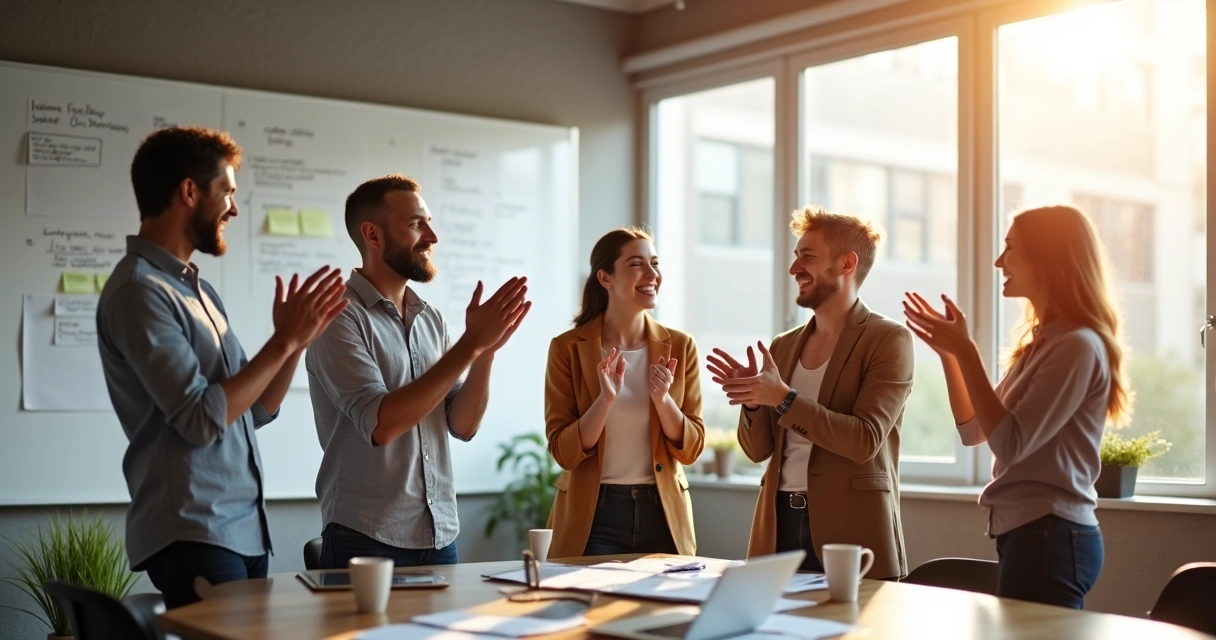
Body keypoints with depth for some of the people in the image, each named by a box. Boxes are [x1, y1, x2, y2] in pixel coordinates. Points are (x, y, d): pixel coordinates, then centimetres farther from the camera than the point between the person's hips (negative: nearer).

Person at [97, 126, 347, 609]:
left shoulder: (196, 288, 14)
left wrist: (294, 340, 2)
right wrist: (284, 341, -14)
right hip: (193, 536, -9)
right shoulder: (139, 291, -13)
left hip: (243, 528, 9)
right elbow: (202, 418, -20)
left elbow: (254, 409, 16)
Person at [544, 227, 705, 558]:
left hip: (663, 514, 3)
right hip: (594, 517, -2)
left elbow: (691, 449, 0)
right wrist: (606, 398, -23)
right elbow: (564, 451, -8)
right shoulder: (568, 348, -6)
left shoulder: (679, 347, 1)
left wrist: (662, 398, -18)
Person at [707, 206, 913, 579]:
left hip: (851, 533, -5)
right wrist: (753, 400, -7)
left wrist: (783, 398, -21)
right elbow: (759, 450, 12)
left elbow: (865, 440, -16)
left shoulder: (888, 340, -6)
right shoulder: (783, 346, 12)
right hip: (779, 526, 5)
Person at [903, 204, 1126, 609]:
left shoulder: (1078, 346, -15)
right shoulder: (1042, 342, 14)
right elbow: (974, 431, 17)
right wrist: (948, 351, 7)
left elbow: (1010, 444, -21)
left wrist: (965, 351, -18)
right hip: (1030, 533, 9)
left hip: (1050, 538, -9)